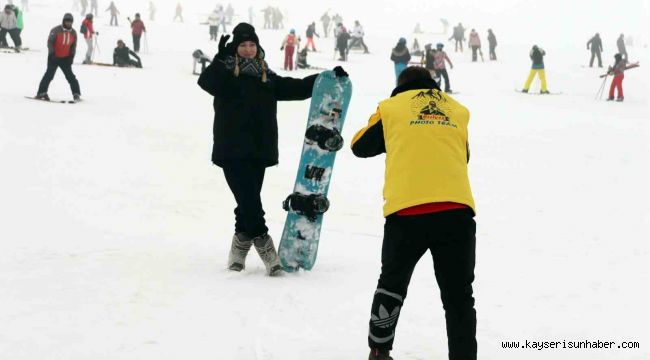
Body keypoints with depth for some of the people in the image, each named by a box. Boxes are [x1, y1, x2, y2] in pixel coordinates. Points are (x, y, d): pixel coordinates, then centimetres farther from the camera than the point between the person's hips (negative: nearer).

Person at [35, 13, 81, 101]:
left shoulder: (73, 33, 4)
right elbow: (50, 42, -9)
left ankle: (76, 94, 4)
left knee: (70, 76, -1)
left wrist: (71, 56, 1)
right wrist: (52, 53, -17)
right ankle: (41, 93, 1)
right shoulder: (56, 30, -11)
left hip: (65, 58, 3)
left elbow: (73, 45, 12)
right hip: (54, 57, -3)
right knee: (49, 75, -5)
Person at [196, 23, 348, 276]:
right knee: (249, 200, -12)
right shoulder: (225, 72, 1)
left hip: (259, 150, 5)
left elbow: (296, 88, 17)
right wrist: (220, 58, -31)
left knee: (249, 201, 8)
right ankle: (265, 247, -7)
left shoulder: (267, 77, 15)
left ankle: (240, 246, 22)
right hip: (232, 150, -5)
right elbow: (206, 82, -18)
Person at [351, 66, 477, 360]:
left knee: (392, 282, 21)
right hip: (457, 211, 1)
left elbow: (360, 146, 25)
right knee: (458, 295, 9)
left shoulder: (392, 107, 13)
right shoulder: (457, 110, 21)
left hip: (407, 211, -1)